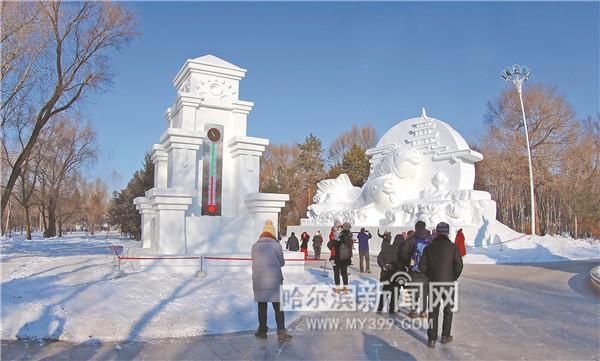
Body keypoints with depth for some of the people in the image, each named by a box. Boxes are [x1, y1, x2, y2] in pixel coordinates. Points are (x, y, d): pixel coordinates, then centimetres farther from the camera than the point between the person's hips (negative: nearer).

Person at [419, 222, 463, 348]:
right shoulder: (453, 247, -7)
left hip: (433, 283, 1)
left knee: (433, 311, 8)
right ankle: (445, 336, 23)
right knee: (448, 310, 16)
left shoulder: (429, 247, -1)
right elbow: (459, 265, -12)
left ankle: (431, 339, 7)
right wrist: (454, 277, 4)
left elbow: (422, 265, -4)